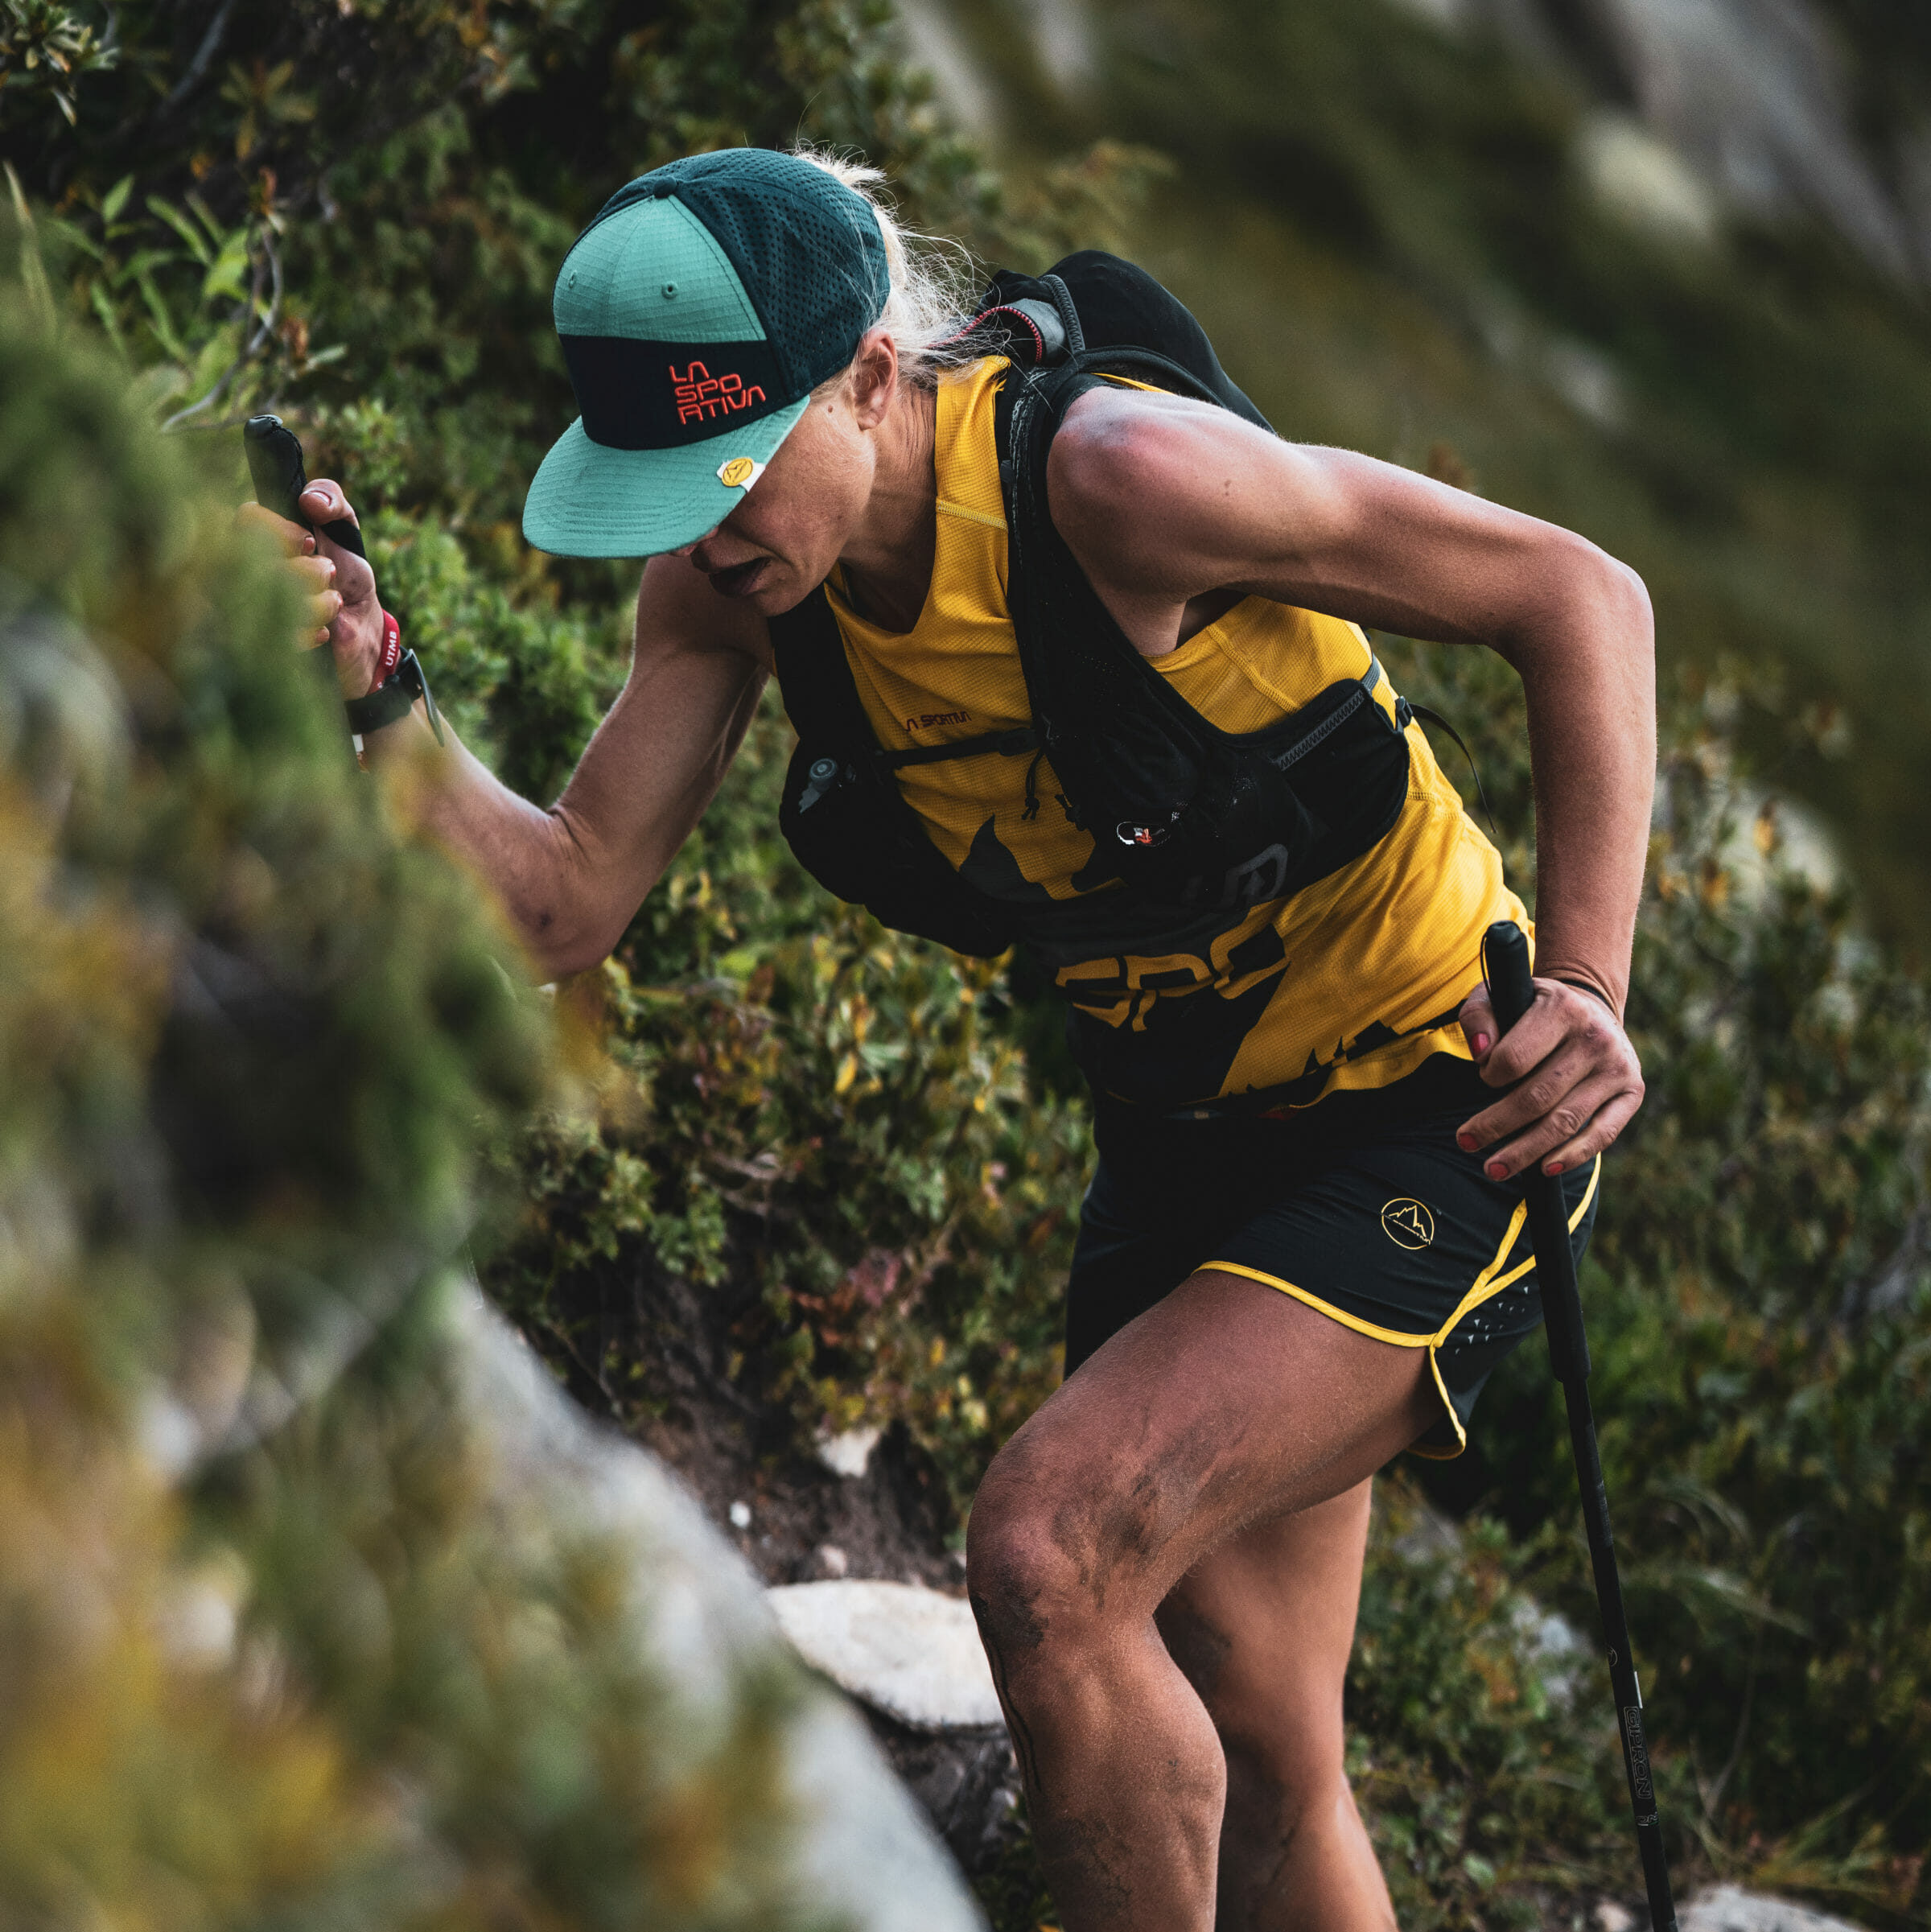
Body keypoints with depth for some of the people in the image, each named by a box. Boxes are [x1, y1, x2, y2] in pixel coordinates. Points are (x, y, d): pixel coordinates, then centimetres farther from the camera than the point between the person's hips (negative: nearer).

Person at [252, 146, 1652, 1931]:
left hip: (1429, 1118, -7)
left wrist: (1588, 986, -27)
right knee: (1252, 1777, 12)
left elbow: (1581, 596, -20)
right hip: (1179, 1137, 8)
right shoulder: (733, 572, -7)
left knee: (1047, 1556, -25)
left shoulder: (1115, 478, -28)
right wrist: (376, 696, -23)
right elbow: (566, 907, -8)